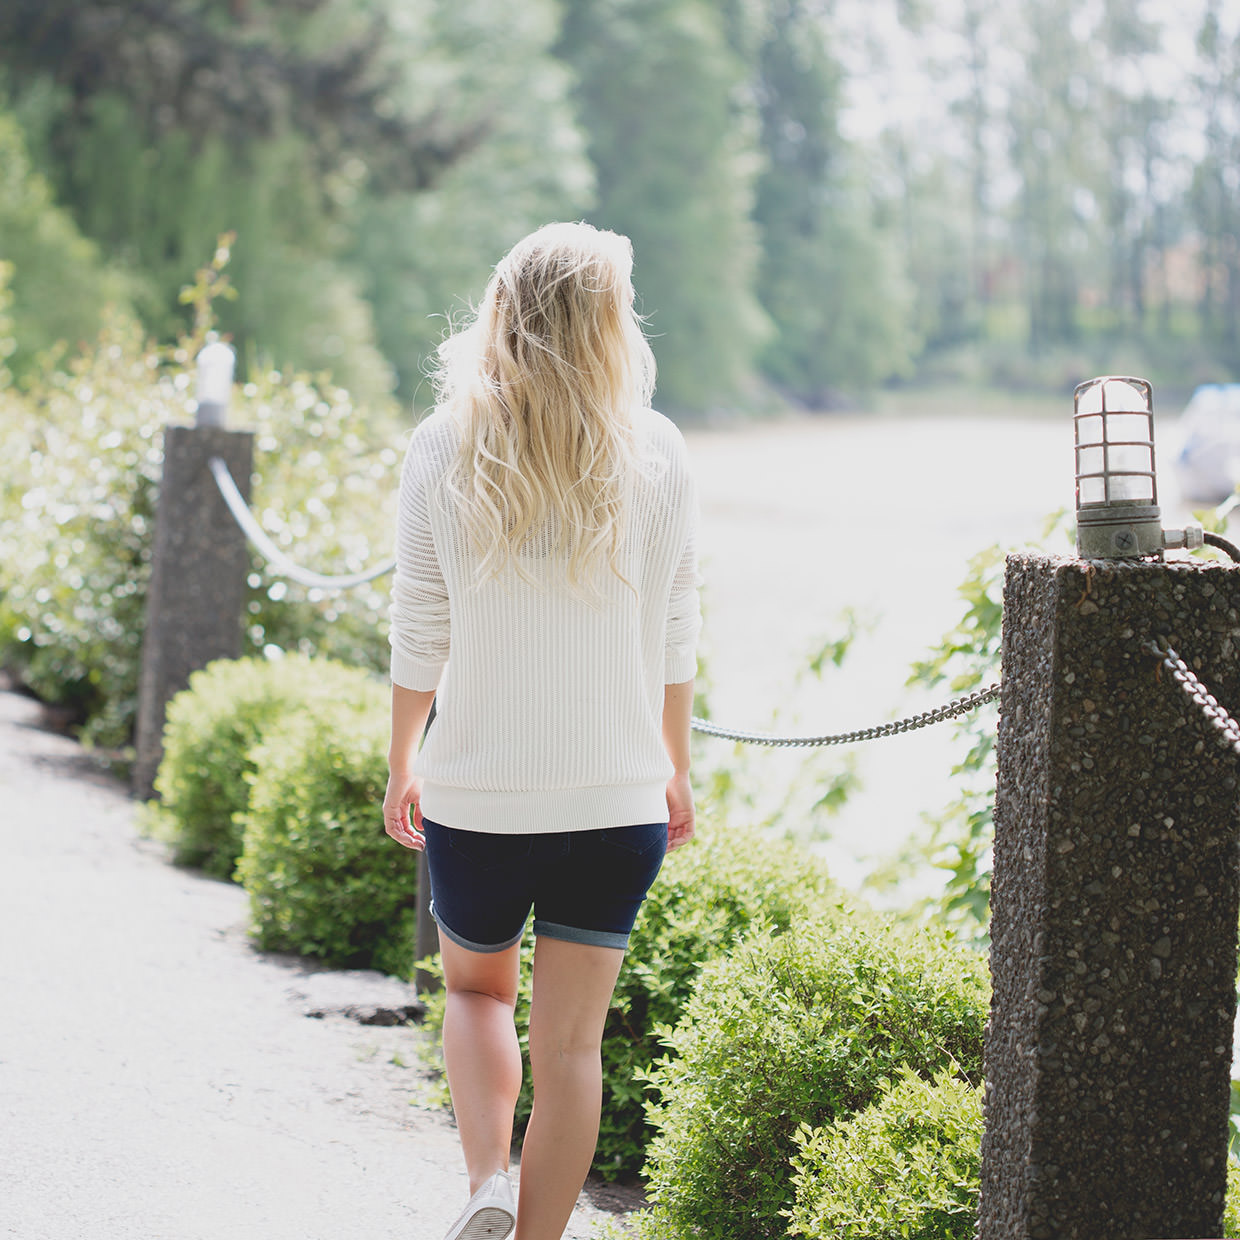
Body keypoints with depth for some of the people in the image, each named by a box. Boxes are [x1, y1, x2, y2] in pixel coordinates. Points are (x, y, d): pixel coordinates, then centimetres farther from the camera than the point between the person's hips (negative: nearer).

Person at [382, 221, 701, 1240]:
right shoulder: (654, 455, -4)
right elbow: (675, 631, 2)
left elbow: (420, 631, -2)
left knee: (478, 988, 22)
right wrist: (677, 767, 14)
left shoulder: (445, 449, -6)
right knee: (571, 1041, 9)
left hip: (476, 789, 0)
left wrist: (401, 764, 10)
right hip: (615, 794, 0)